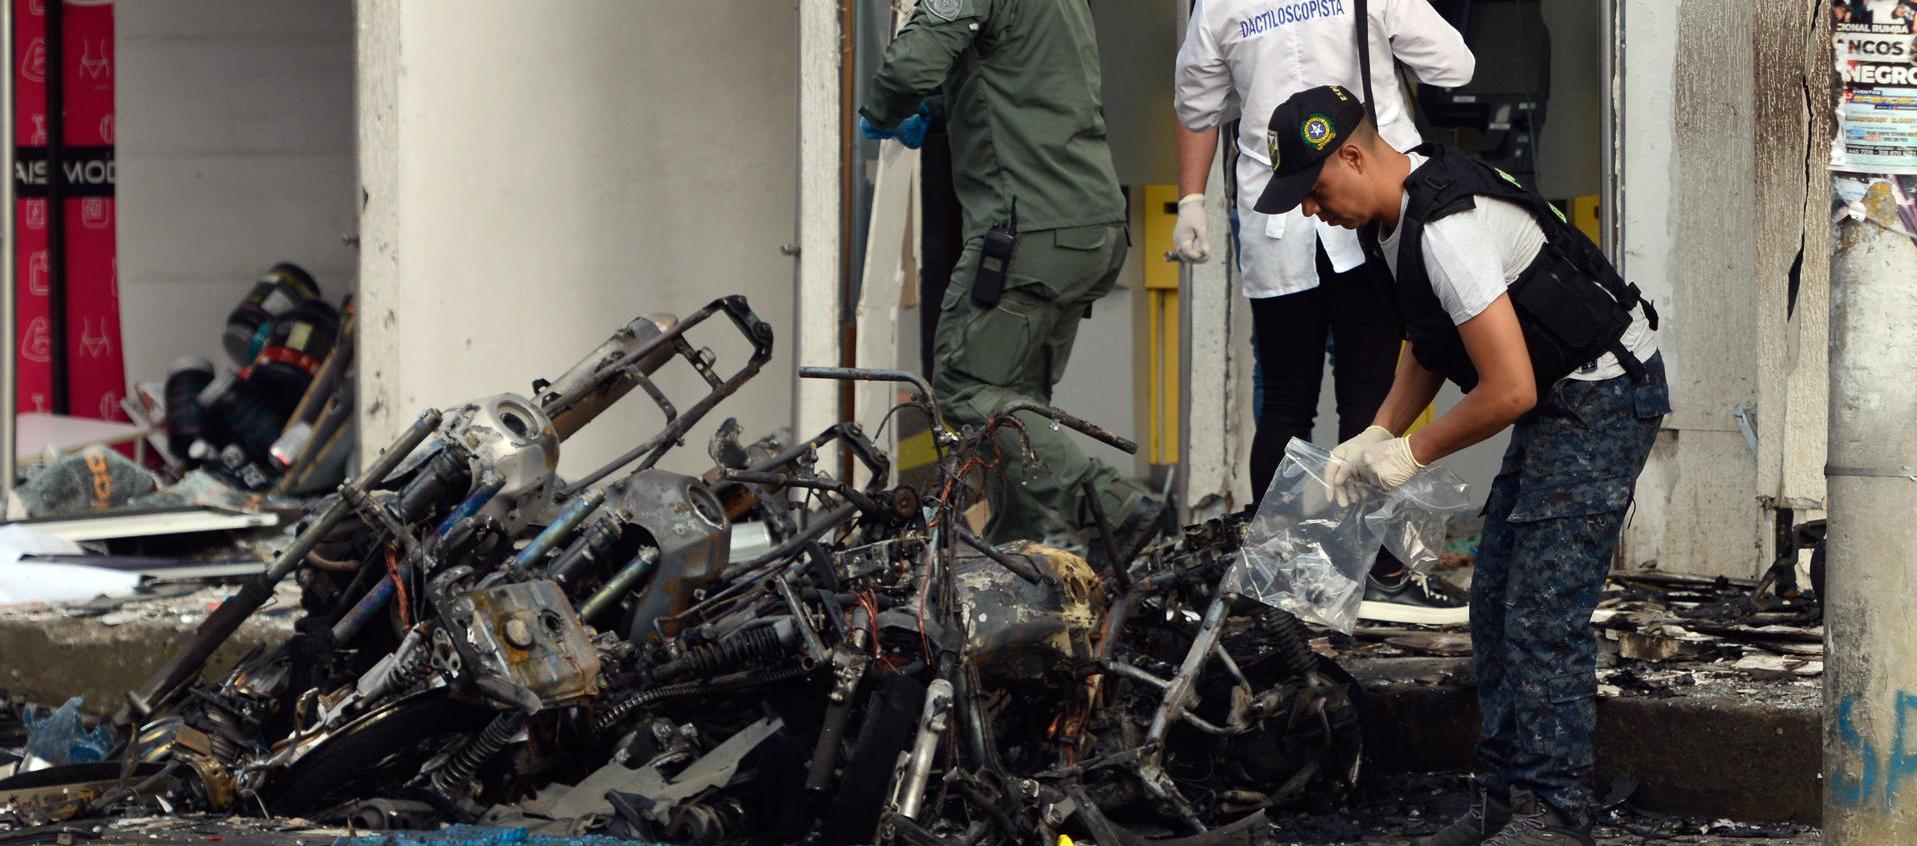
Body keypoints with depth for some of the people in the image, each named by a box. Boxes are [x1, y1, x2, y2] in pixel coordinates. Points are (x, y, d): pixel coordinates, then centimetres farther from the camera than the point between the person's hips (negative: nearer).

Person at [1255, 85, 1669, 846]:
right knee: (1496, 604, 11)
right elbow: (1429, 350, 19)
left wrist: (1414, 453, -16)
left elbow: (1510, 390, -29)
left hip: (1603, 393, -11)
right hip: (1558, 396, 11)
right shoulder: (1390, 215, 4)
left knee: (1542, 611, -12)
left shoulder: (1449, 228, -28)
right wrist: (1376, 435, 4)